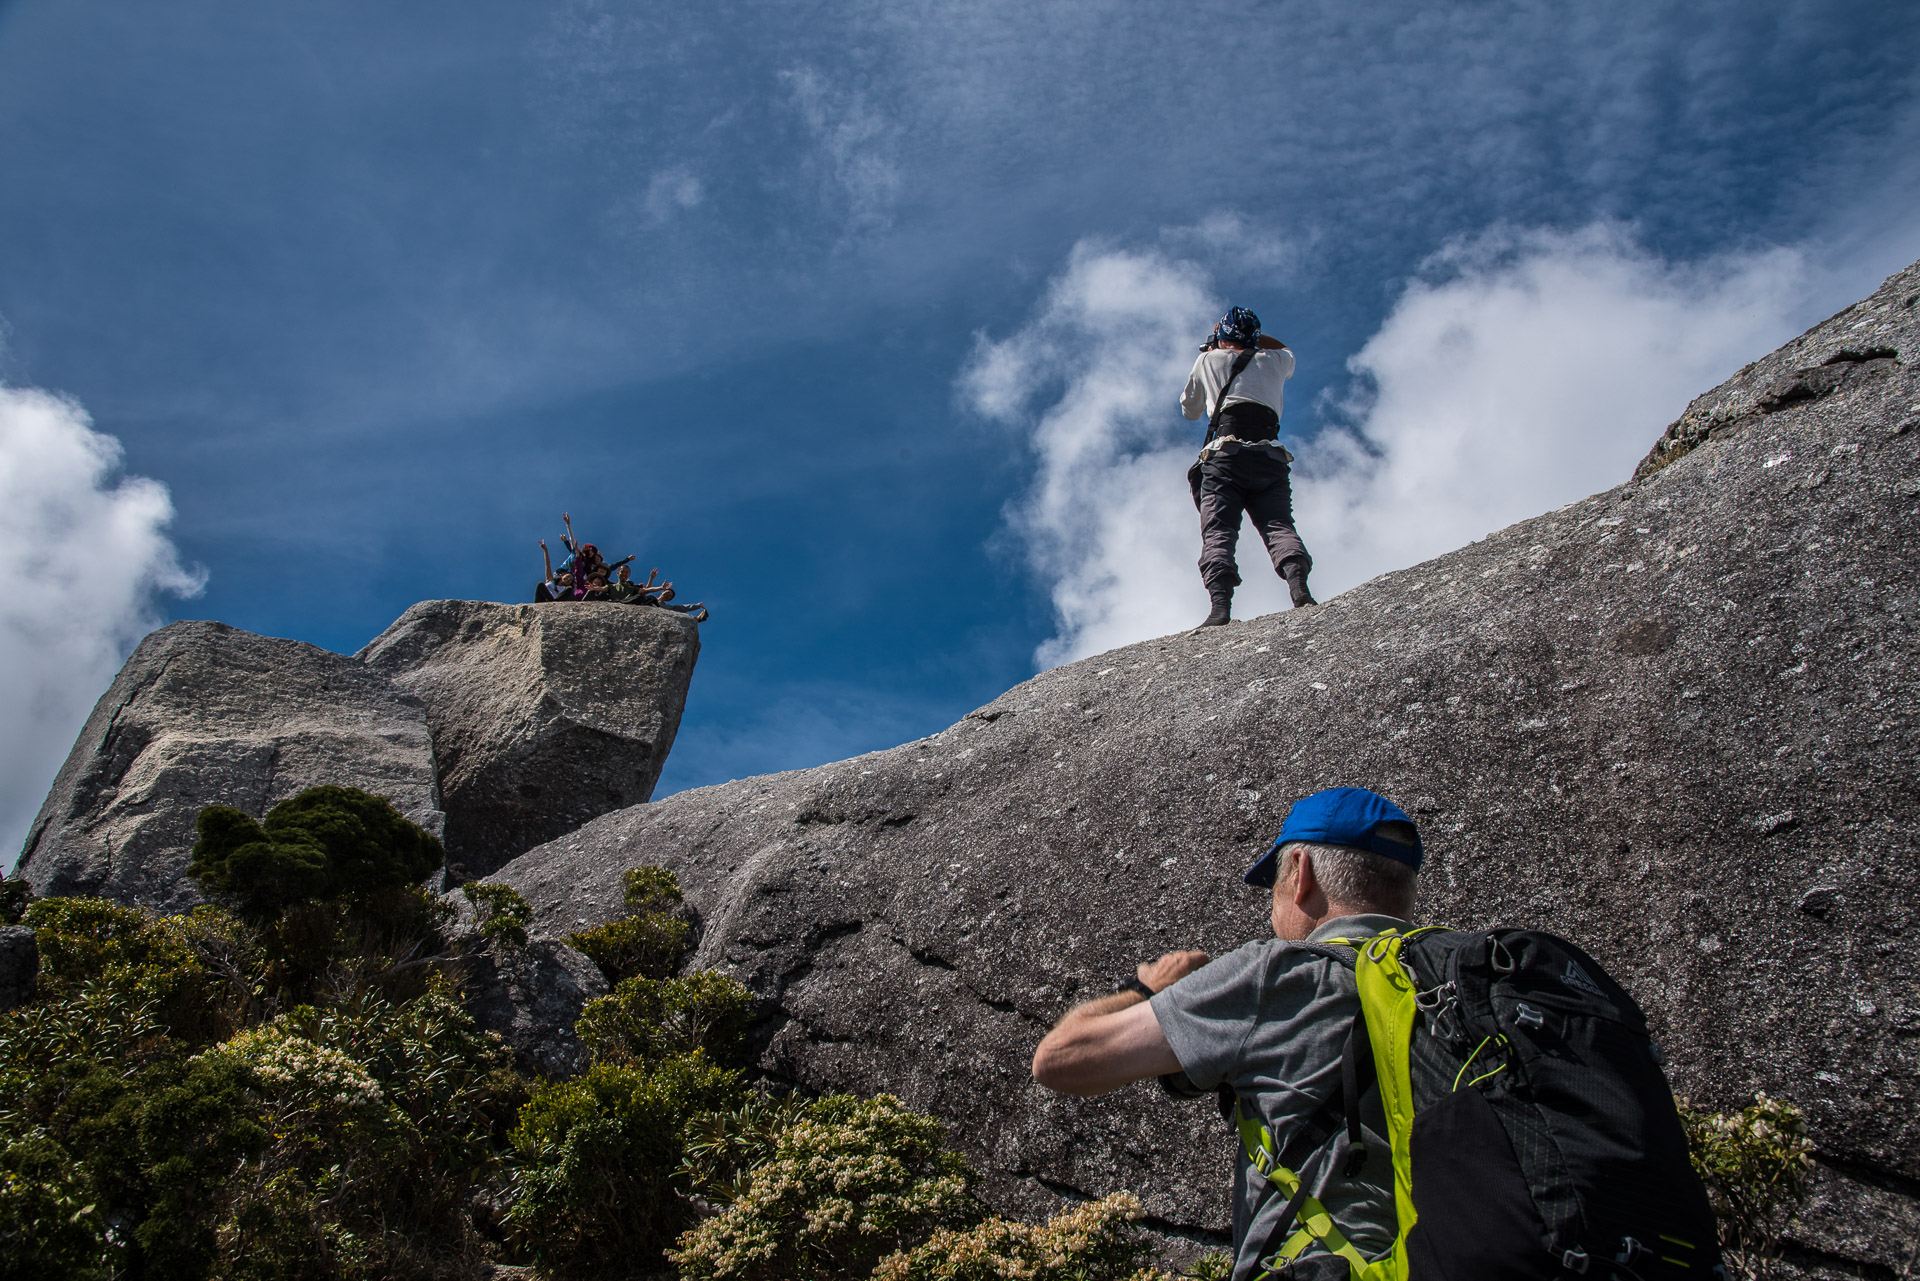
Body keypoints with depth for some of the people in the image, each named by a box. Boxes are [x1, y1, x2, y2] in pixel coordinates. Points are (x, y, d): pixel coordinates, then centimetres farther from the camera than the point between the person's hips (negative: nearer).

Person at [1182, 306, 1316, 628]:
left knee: (1217, 532, -11)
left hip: (1225, 454, -2)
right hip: (1271, 455, 2)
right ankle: (1298, 584, -36)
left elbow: (1190, 410, 35)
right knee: (1278, 525, -7)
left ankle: (1220, 604, -32)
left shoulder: (1208, 360, 20)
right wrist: (1251, 337, 55)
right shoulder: (1273, 361, 25)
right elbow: (1287, 352, 52)